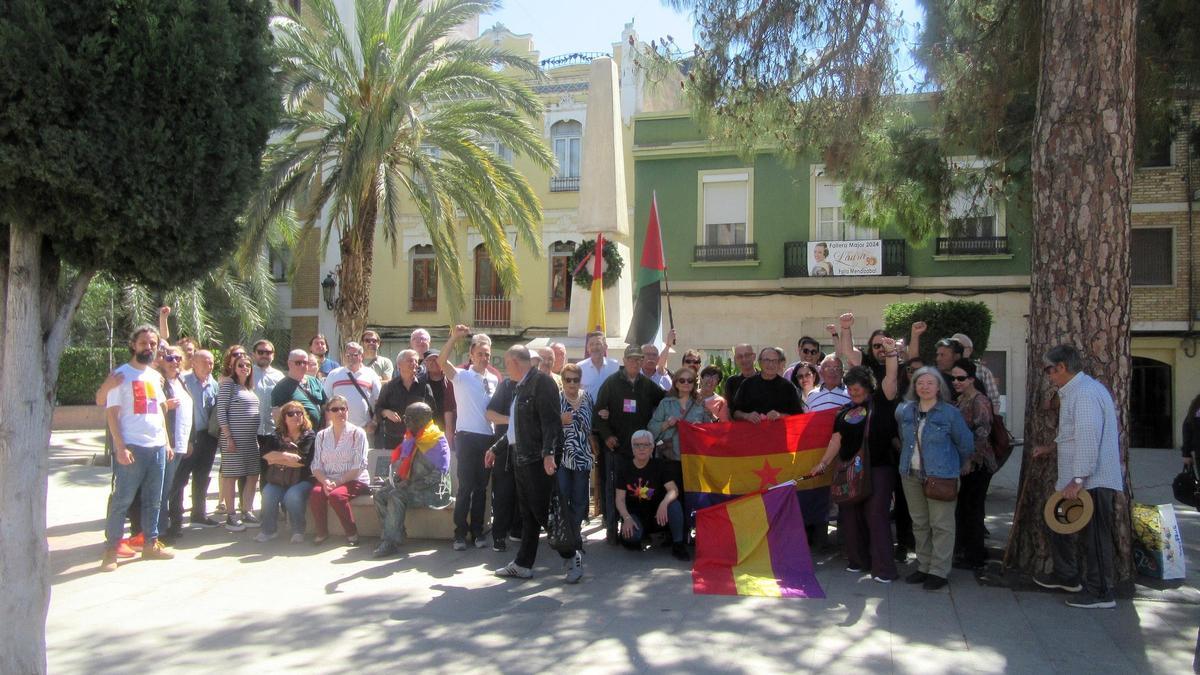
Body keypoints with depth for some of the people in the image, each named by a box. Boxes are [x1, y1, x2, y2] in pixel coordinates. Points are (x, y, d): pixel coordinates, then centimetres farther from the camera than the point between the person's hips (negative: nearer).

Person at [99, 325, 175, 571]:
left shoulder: (155, 376, 15)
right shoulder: (121, 375, -4)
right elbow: (111, 414, -9)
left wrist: (166, 442, 14)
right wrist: (120, 447, -16)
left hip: (157, 446, 6)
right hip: (131, 447, -6)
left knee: (153, 499, 11)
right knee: (122, 499, -3)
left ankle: (150, 544, 19)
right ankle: (111, 549, 5)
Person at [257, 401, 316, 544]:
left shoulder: (309, 436, 1)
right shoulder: (276, 436, 14)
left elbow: (304, 460, -12)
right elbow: (265, 454, -3)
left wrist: (277, 459, -6)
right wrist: (286, 455, -14)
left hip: (301, 480, -3)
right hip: (277, 480, 3)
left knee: (293, 495, -33)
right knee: (268, 495, -26)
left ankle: (298, 531, -14)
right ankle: (269, 530, -8)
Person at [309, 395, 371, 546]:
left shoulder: (357, 433, -1)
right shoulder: (321, 435, 12)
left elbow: (359, 466, -9)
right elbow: (316, 465, 5)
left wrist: (338, 482, -20)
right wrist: (325, 481, -16)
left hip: (354, 480, -3)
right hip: (328, 480, 3)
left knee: (336, 495, -32)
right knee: (315, 493, -28)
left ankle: (352, 533, -13)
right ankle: (321, 532, -8)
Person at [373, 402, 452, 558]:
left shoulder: (438, 441, -14)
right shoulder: (410, 438, 10)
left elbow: (439, 474, -20)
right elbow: (398, 461, 22)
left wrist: (412, 484, -23)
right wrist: (395, 477, 0)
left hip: (433, 490, -8)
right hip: (411, 485, 8)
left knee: (397, 496, -28)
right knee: (380, 494, -7)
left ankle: (391, 542, -25)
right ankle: (398, 533, -7)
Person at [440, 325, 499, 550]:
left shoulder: (494, 379, 10)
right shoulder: (461, 376, -2)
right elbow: (441, 361, -20)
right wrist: (454, 337, -26)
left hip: (488, 438, 4)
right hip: (467, 437, -4)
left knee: (481, 487, 10)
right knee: (465, 486, -3)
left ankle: (478, 531, 18)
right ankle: (460, 534, 5)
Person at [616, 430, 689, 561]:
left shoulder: (658, 466, -2)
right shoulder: (625, 468, -2)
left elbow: (674, 489, -15)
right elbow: (620, 499, -6)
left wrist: (664, 503, -37)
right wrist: (627, 518, -24)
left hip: (657, 514, 1)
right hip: (635, 515, -1)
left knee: (674, 504, -29)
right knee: (631, 536, -33)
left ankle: (678, 545, -13)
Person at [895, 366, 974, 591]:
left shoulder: (950, 413, -7)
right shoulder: (904, 411, 5)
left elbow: (966, 444, 1)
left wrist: (952, 467, 9)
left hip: (941, 477, -5)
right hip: (911, 475, 5)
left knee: (941, 524, -1)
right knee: (919, 524, 13)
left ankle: (939, 571, 7)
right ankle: (924, 566, 23)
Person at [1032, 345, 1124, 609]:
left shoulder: (1084, 392, -18)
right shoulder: (1076, 390, 16)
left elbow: (1088, 436, -26)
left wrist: (1078, 479, -27)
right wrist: (1052, 447, 21)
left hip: (1091, 480, -11)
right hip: (1083, 479, 11)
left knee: (1094, 536, -1)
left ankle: (1101, 593, 9)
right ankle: (1067, 576, 33)